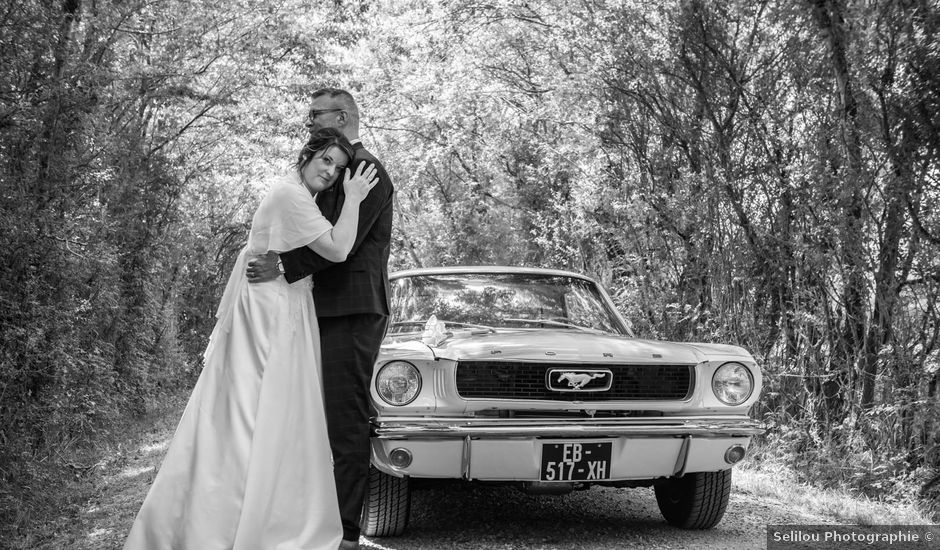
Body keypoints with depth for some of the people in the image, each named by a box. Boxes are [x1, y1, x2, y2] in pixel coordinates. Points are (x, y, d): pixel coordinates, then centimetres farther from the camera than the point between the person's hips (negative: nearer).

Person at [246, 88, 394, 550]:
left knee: (345, 421, -8)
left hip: (352, 311, -10)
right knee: (333, 420, 11)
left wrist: (283, 266, -21)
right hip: (330, 309, 10)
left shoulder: (365, 170, -8)